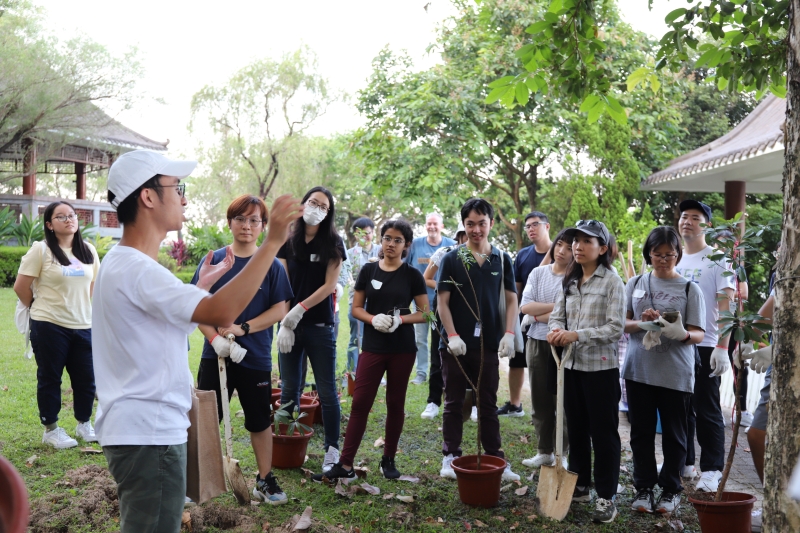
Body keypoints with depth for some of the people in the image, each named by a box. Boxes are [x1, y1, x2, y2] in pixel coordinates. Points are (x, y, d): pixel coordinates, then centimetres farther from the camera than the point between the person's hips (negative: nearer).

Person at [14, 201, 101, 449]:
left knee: (86, 378, 9)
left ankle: (84, 424, 28)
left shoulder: (88, 251, 7)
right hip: (49, 326, -4)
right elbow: (20, 287, -5)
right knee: (49, 378, 7)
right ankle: (51, 429, 19)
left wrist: (81, 308, 14)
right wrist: (40, 308, 6)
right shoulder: (41, 250, -8)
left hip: (83, 326, 5)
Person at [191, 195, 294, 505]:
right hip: (214, 356, 0)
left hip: (256, 359, 0)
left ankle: (265, 480, 26)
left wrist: (243, 329, -16)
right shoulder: (214, 260, 0)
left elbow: (279, 310, -5)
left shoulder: (271, 265, -2)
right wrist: (215, 339, -18)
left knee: (259, 420, 12)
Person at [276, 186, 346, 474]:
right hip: (290, 325, 3)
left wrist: (300, 309, -14)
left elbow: (329, 285, -6)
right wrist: (284, 324, -7)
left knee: (327, 391, 0)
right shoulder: (288, 242, 5)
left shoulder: (333, 243, 0)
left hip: (319, 325, -2)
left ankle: (332, 450, 5)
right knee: (289, 390, 9)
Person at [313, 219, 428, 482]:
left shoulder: (412, 275, 0)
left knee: (395, 403, 9)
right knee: (360, 402, -3)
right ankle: (345, 465, -1)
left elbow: (425, 312, 1)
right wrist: (374, 319, -15)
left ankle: (389, 460, 23)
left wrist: (400, 319, -16)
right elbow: (356, 308, 5)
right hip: (373, 347, 1)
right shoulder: (368, 270, 3)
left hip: (402, 349, 0)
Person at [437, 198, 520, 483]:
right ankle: (450, 457, 18)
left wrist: (509, 334, -6)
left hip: (489, 343, 1)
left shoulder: (502, 260, 4)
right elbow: (442, 301, -3)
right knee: (454, 403, 8)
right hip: (456, 344, -1)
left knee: (488, 405, 8)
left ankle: (496, 460, 14)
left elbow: (511, 299, 6)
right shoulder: (452, 259, -1)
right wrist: (452, 335, -12)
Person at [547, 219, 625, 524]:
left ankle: (606, 496, 9)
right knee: (576, 429, 16)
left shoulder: (612, 282, -9)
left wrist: (577, 335, -23)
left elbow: (616, 328, -15)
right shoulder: (569, 281, 11)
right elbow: (557, 314, 8)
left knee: (603, 433, 1)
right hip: (572, 365, 6)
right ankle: (580, 486, 29)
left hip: (601, 368, -6)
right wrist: (556, 330, -16)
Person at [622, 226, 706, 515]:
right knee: (641, 431, 8)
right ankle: (644, 487, 20)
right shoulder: (635, 283, 6)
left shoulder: (689, 289, -1)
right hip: (638, 370, 2)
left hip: (676, 374, -2)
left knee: (673, 433, 7)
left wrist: (682, 334, -26)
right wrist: (640, 323, -15)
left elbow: (698, 335, -3)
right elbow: (621, 323, 6)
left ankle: (671, 489, 21)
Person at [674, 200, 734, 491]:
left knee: (706, 411, -1)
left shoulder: (716, 260, -4)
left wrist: (722, 347, -17)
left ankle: (712, 470, 6)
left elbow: (726, 306, -9)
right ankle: (683, 462, 23)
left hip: (703, 347, -5)